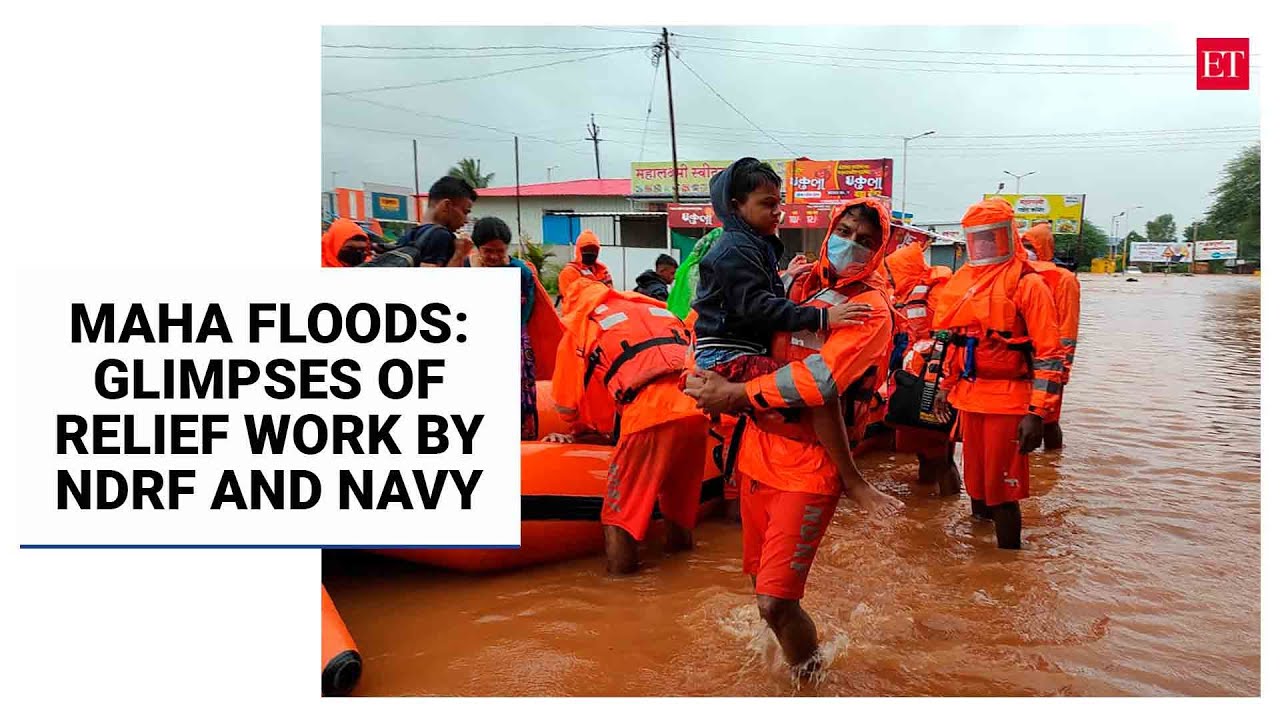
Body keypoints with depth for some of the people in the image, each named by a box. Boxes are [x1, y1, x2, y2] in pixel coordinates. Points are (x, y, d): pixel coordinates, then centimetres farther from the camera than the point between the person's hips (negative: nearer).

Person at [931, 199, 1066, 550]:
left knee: (1002, 490, -3)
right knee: (976, 484, 17)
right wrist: (947, 386, 22)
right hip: (968, 398, 7)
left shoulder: (1027, 283, -10)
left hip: (1008, 402, -7)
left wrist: (1038, 413, -18)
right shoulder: (961, 280, 11)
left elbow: (1049, 354, -13)